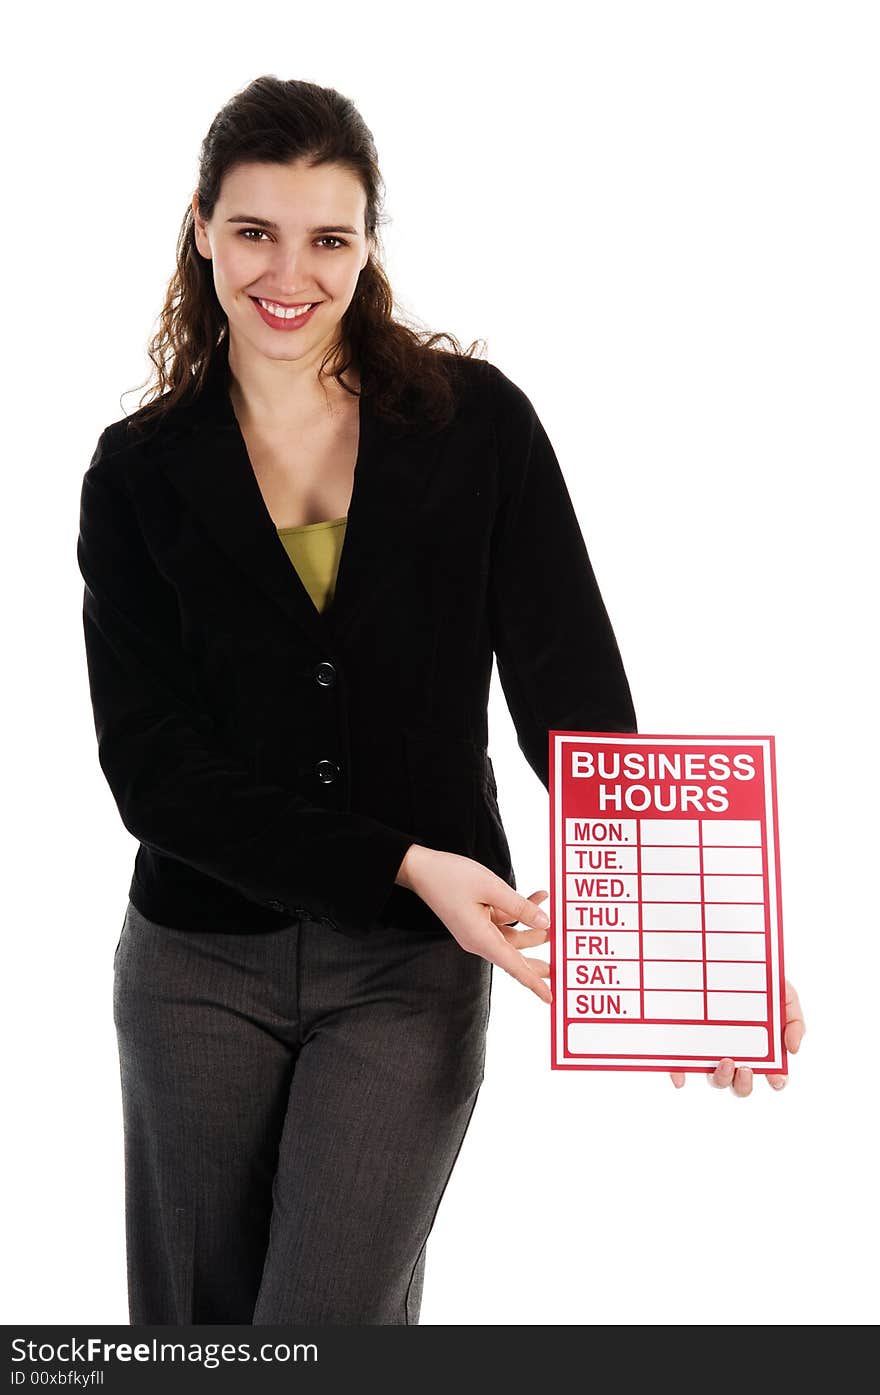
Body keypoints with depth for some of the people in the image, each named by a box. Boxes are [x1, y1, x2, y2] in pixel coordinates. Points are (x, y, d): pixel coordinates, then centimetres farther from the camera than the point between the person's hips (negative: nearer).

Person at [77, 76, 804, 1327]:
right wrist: (404, 865, -19)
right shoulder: (142, 472, 0)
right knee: (198, 1322, 15)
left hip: (413, 968, -1)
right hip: (200, 964, 2)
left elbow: (576, 696, -8)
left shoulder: (476, 423, -2)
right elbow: (152, 768, -8)